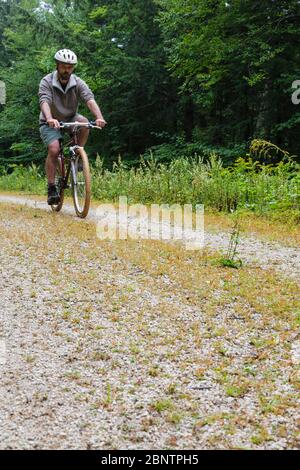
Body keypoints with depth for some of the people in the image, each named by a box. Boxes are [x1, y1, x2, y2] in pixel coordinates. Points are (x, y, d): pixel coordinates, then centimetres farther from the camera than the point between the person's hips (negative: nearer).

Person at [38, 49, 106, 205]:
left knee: (84, 122, -31)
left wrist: (99, 117, -47)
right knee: (54, 149, -26)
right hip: (51, 123, -2)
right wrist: (50, 119, -56)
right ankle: (52, 189, -15)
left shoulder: (78, 83, -11)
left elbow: (90, 99, -27)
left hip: (70, 119, 2)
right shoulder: (47, 82, -17)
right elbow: (44, 101, -34)